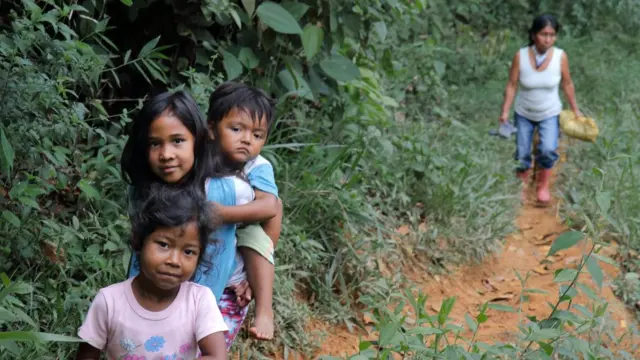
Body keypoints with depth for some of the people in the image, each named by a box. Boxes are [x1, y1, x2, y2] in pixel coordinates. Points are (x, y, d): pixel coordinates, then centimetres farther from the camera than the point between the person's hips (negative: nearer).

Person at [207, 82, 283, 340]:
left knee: (255, 235, -31)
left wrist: (221, 213, -49)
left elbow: (269, 207, -40)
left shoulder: (258, 168, -23)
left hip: (240, 239, -2)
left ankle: (265, 310, -27)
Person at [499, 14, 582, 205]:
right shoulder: (520, 56, -21)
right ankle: (522, 187, 35)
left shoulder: (560, 56, -19)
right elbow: (512, 85, -13)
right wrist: (505, 112, -16)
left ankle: (543, 185, 7)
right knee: (522, 154, 8)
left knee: (548, 150, -19)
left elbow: (567, 84, -4)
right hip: (524, 114, 1)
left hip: (550, 114, -1)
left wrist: (575, 110, 4)